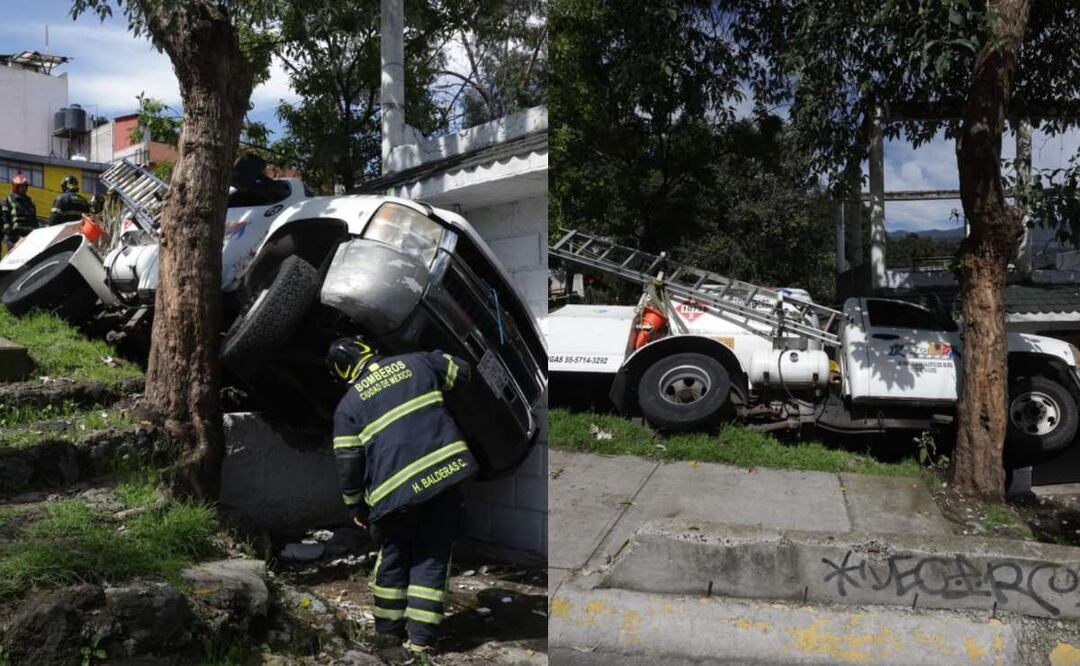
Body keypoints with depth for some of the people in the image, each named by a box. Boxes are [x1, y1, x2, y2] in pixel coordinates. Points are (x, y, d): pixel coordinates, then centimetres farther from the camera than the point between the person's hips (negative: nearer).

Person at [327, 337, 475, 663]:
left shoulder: (348, 405, 6)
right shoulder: (416, 362, 10)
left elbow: (348, 464, 5)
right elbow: (462, 371, 21)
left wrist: (357, 508, 18)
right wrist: (437, 359, 41)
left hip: (396, 489, -1)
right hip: (447, 471, 1)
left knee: (393, 559, 21)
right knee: (432, 559, 10)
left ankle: (389, 636, 29)